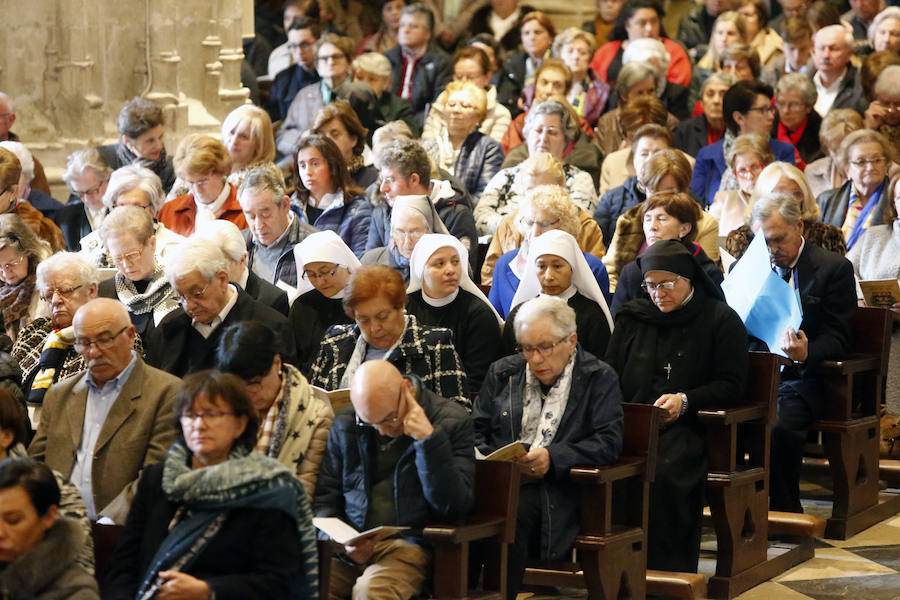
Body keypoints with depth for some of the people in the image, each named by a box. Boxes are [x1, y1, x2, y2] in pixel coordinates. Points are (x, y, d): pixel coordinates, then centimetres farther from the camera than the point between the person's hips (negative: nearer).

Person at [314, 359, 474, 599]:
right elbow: (324, 497, 13)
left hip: (410, 545, -3)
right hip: (352, 548, 3)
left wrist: (428, 439, -17)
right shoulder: (345, 423, 10)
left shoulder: (451, 420, -1)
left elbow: (455, 507, -8)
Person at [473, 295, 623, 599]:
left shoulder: (600, 378, 7)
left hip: (554, 488, -3)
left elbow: (609, 442, -3)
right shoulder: (502, 372, 20)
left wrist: (552, 458, -15)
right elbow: (476, 430, 19)